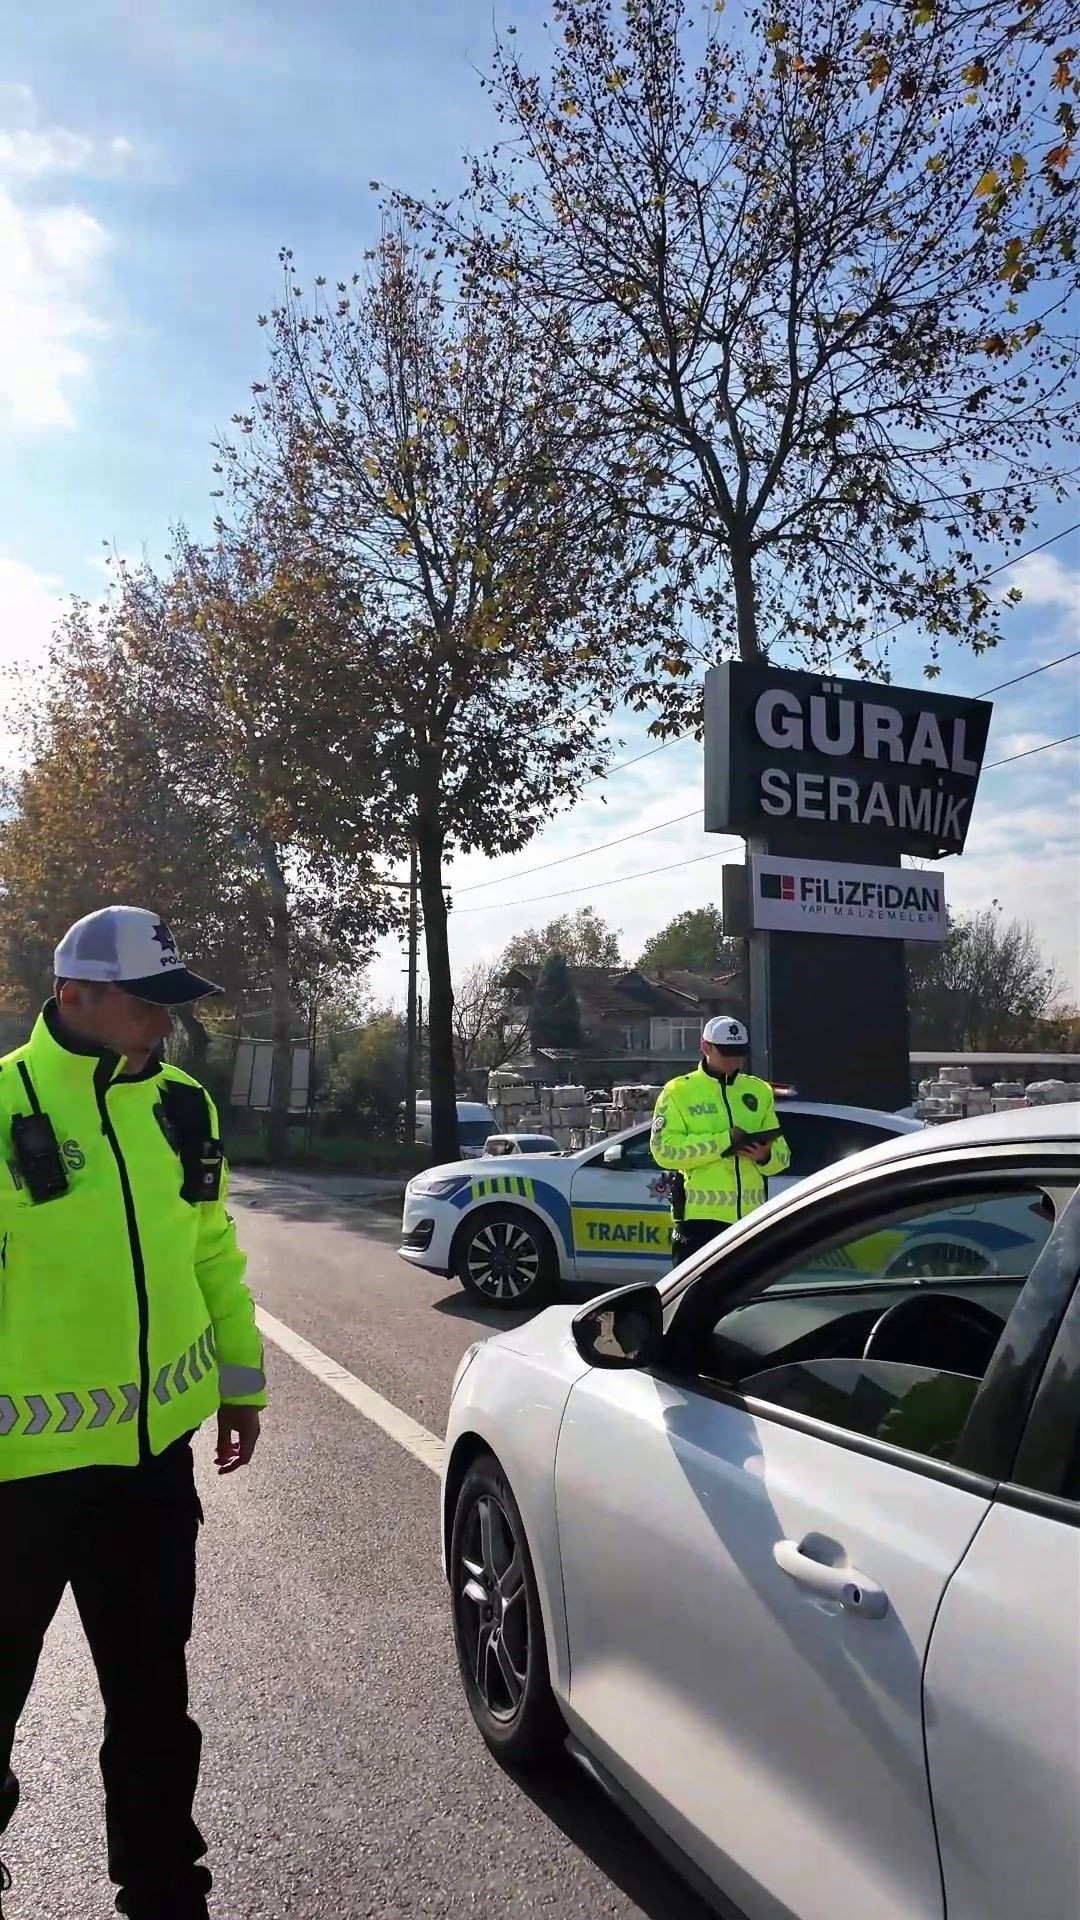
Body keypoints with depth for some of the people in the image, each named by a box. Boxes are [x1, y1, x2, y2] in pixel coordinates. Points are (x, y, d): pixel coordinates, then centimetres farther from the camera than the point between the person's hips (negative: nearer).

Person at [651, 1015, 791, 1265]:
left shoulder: (759, 1091, 12)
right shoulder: (679, 1091, -1)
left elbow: (782, 1155, 10)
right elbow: (664, 1149, -14)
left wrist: (766, 1155, -14)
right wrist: (723, 1141, -18)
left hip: (751, 1216, 5)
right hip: (700, 1215, -5)